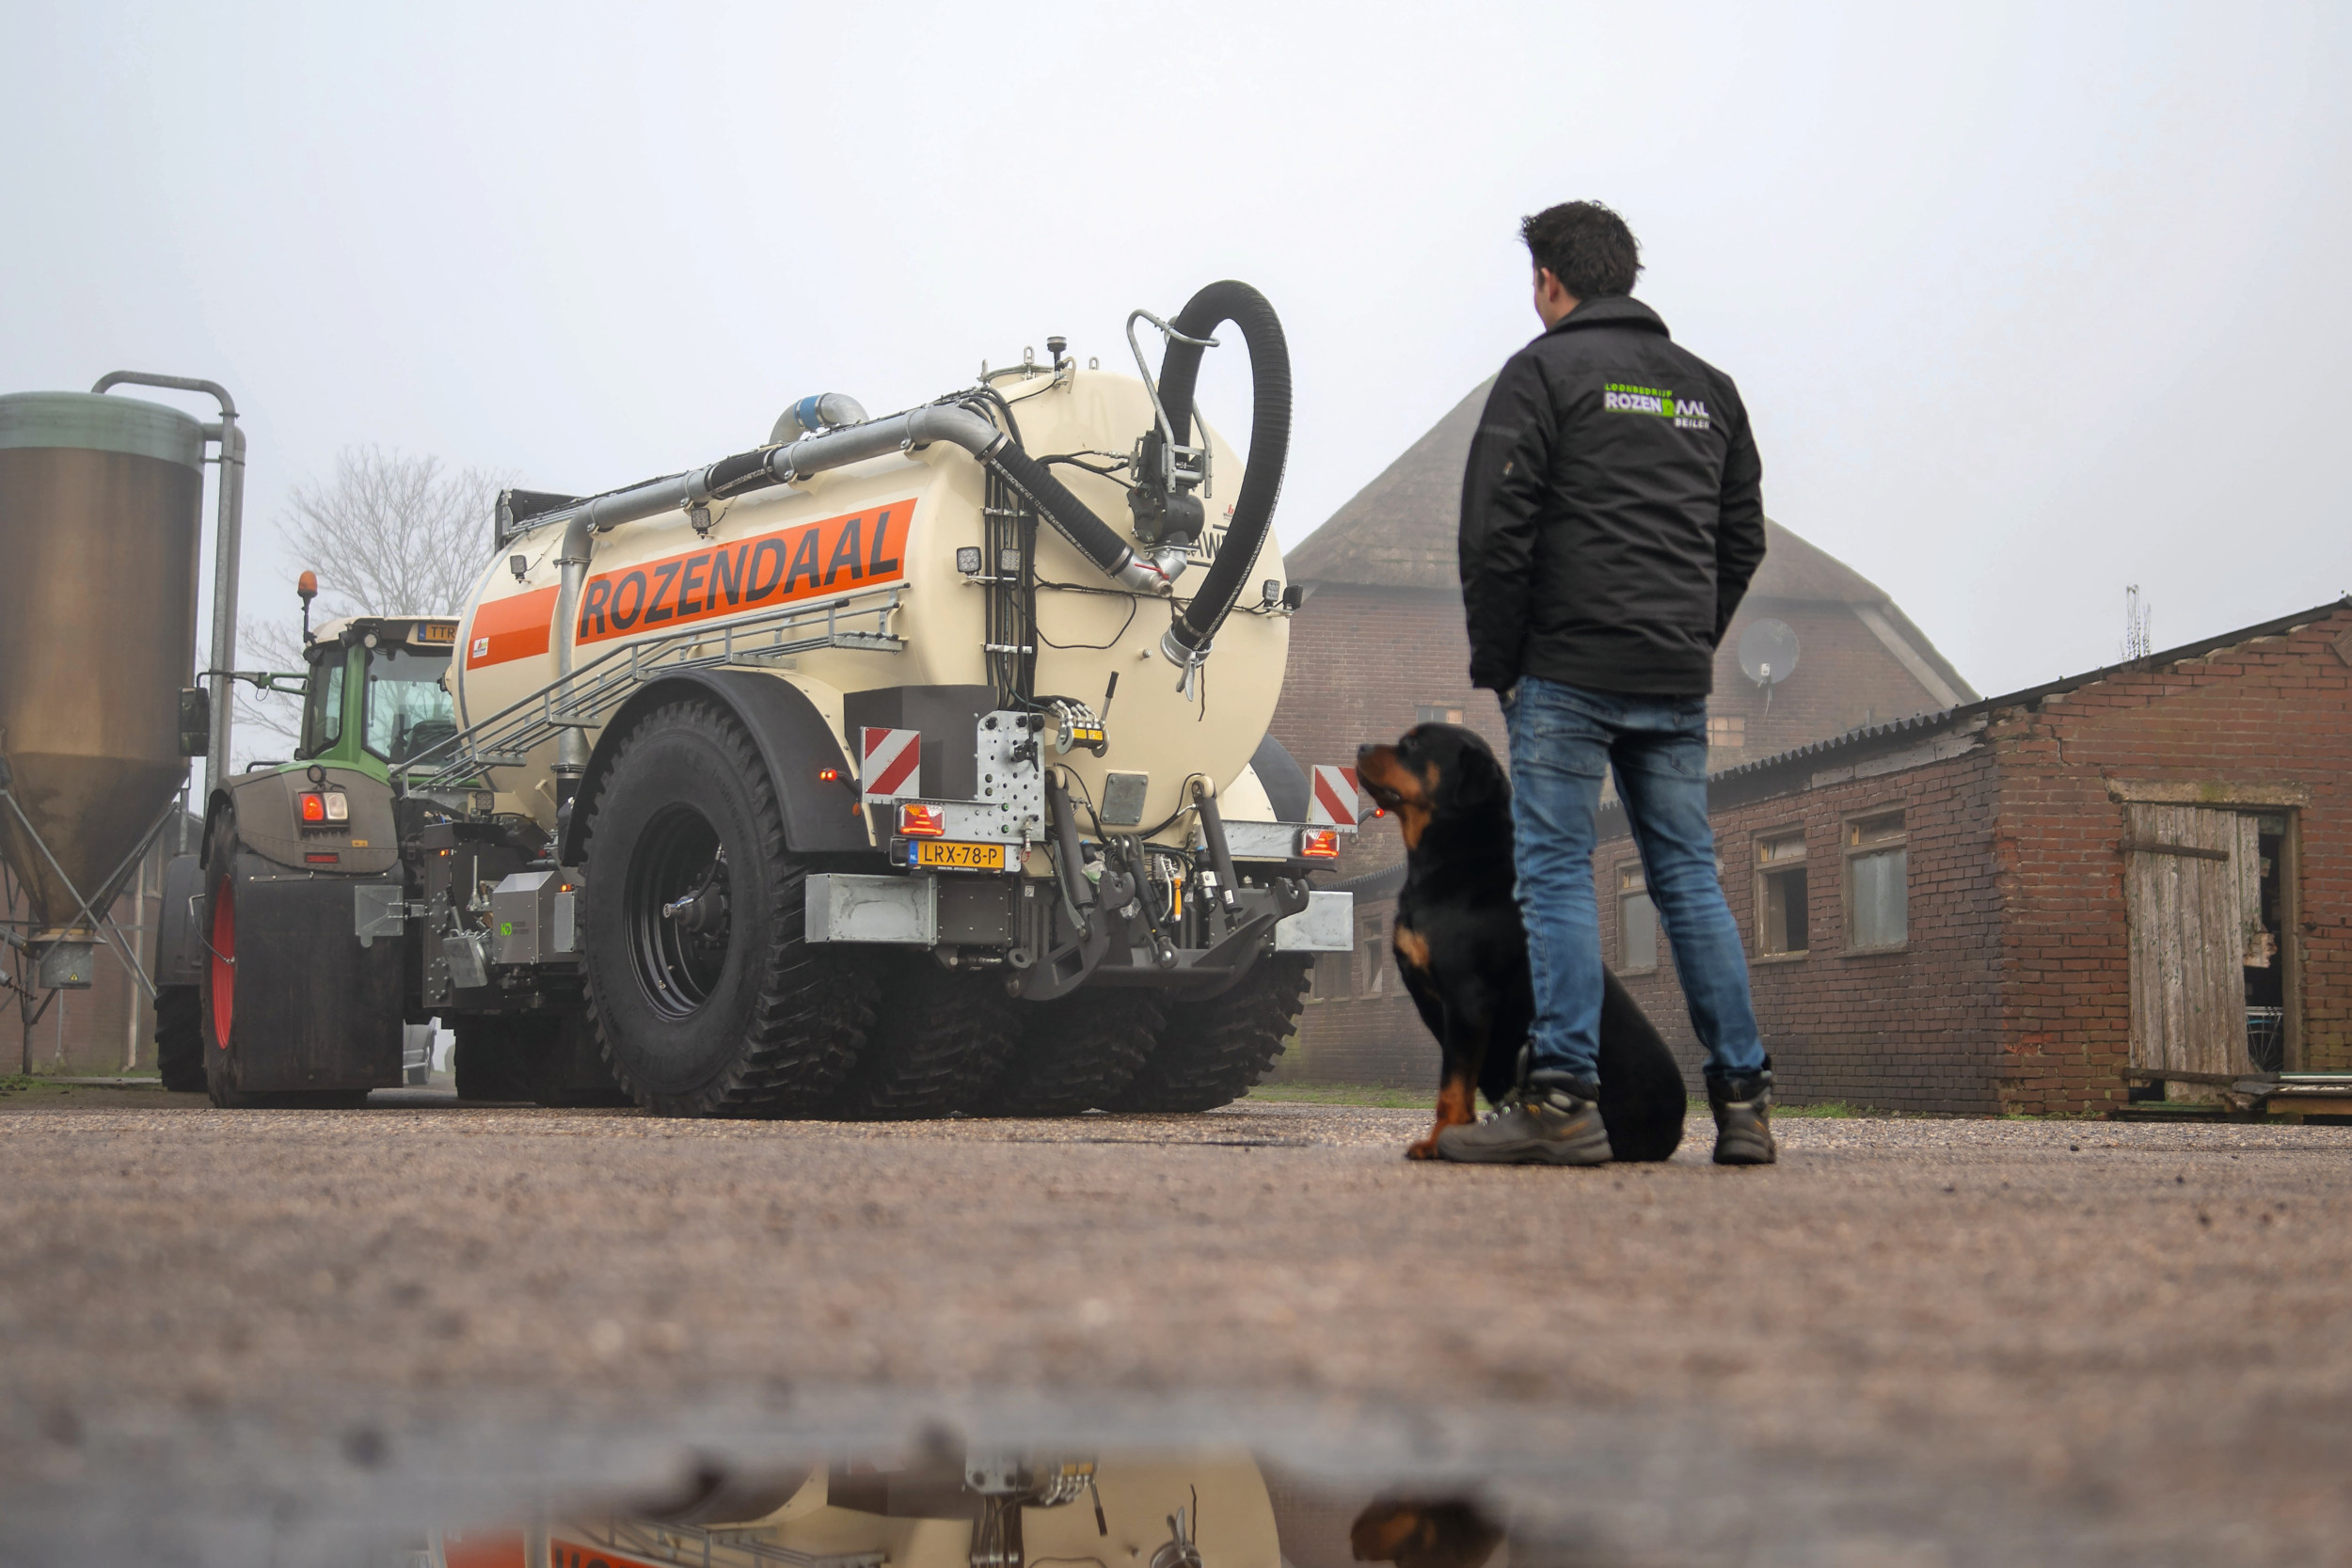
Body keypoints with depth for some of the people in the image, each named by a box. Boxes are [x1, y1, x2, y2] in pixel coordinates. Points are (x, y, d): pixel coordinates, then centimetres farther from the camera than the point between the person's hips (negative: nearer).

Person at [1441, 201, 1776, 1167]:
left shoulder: (1543, 371, -1)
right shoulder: (1709, 388, 19)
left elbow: (1495, 530, -8)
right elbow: (1743, 535, 19)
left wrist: (1494, 662, 0)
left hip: (1569, 670, -6)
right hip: (1677, 686, 6)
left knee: (1556, 875, -5)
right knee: (1689, 878, 9)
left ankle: (1562, 1099, -12)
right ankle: (1743, 1099, 7)